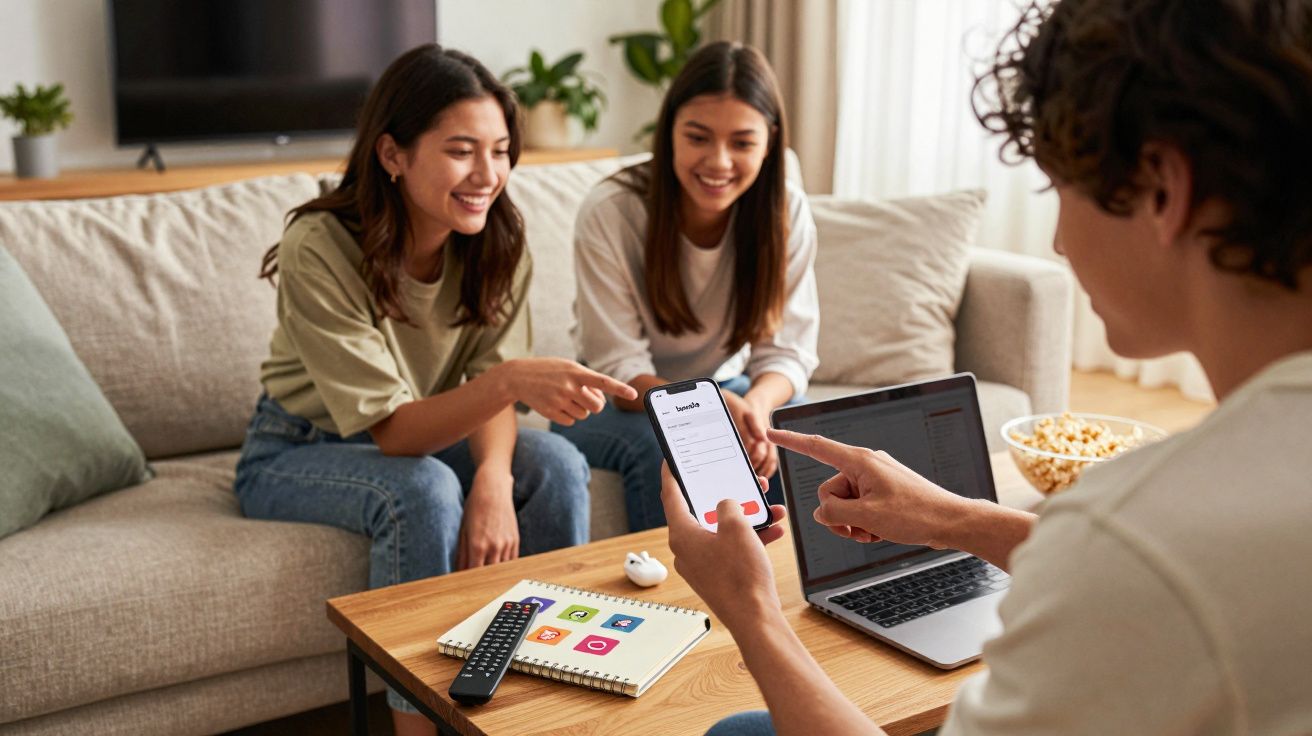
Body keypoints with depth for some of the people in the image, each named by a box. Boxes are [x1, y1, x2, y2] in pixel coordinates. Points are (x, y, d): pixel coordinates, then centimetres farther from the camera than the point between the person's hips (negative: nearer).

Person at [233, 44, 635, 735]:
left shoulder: (496, 241, -13)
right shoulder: (319, 249, -28)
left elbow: (486, 389, -10)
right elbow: (390, 431, -31)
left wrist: (493, 478, -33)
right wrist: (511, 380, -48)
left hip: (425, 436, 5)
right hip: (297, 453, -4)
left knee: (556, 464, -21)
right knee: (422, 489, -34)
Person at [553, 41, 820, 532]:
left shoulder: (789, 213, -12)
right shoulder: (608, 214, -22)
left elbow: (787, 350, -12)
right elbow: (617, 371, -22)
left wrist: (757, 403, -37)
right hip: (613, 405, -2)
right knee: (660, 443, -34)